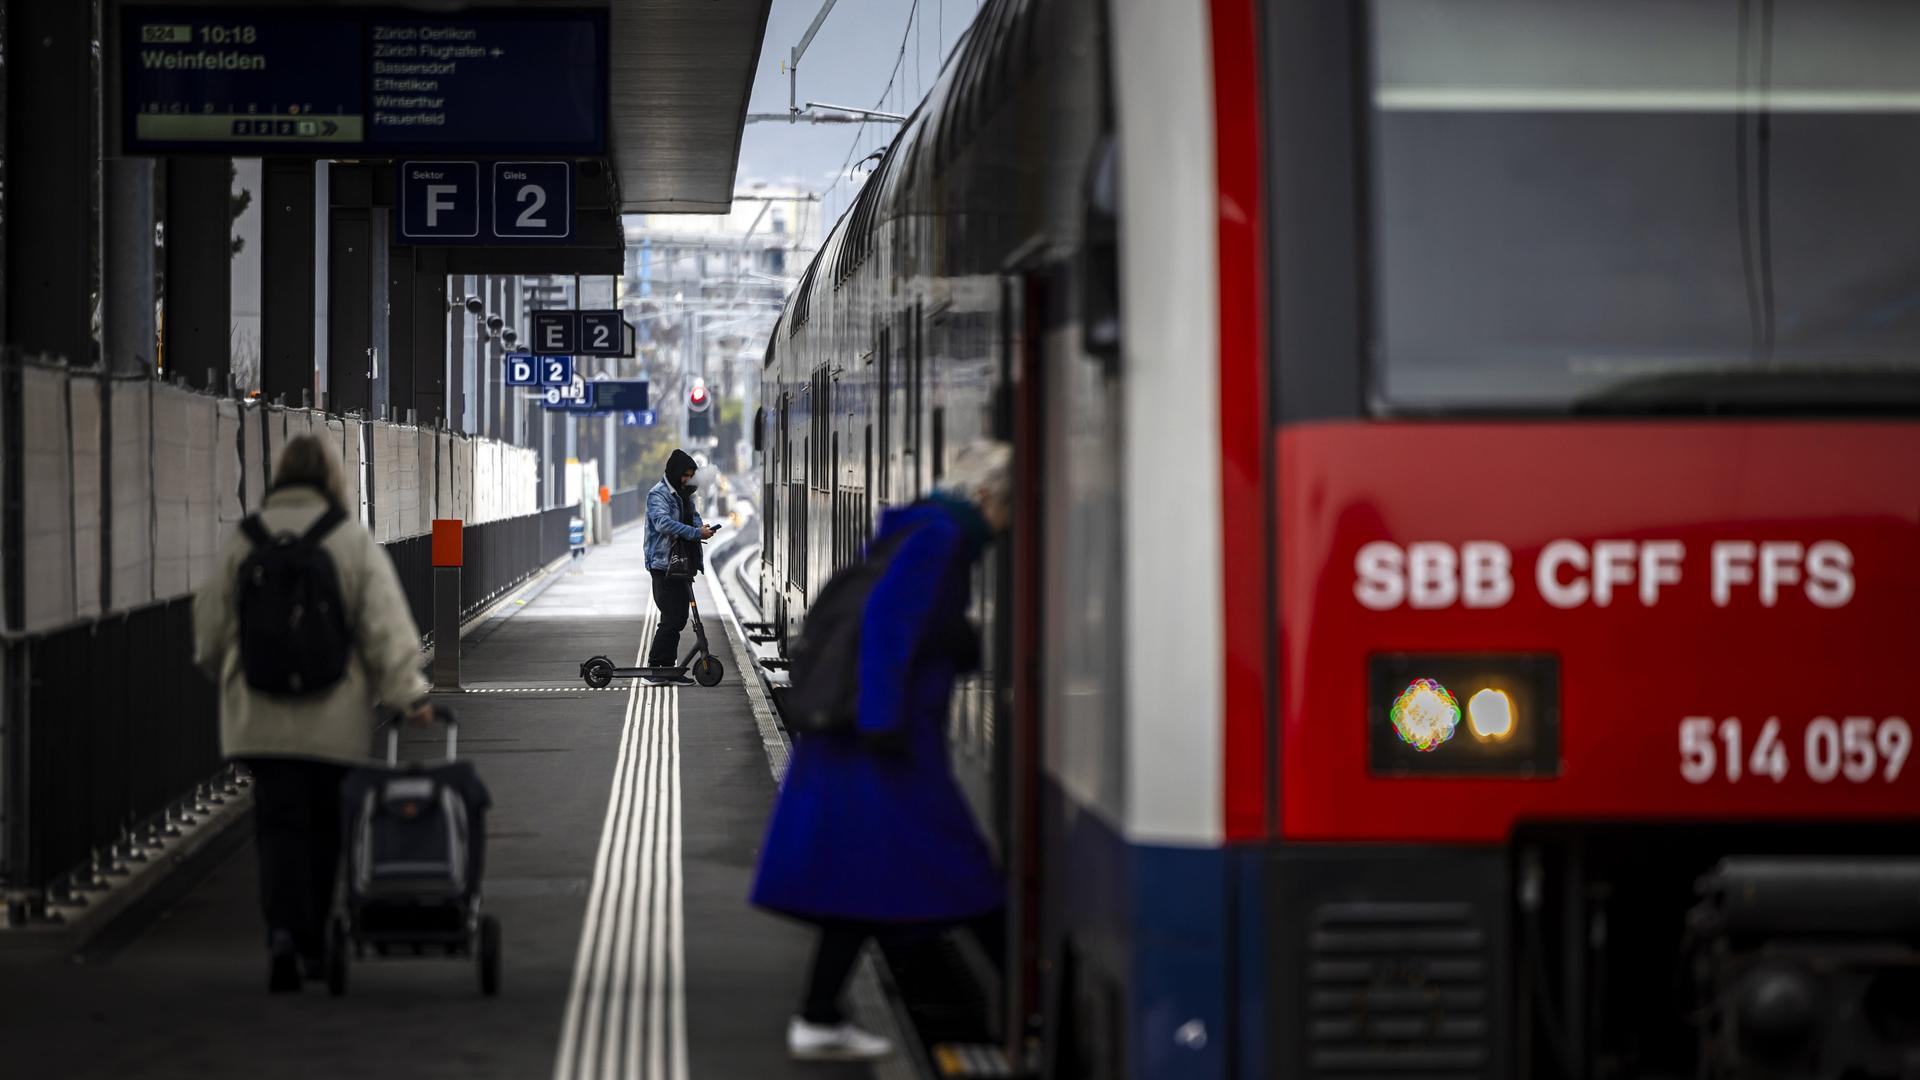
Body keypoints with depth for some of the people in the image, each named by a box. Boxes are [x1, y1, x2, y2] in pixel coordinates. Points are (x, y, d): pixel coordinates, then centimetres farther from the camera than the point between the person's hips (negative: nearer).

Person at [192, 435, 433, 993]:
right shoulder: (353, 540, -4)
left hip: (261, 716, 1)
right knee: (325, 827, 12)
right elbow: (385, 624, -8)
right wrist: (409, 694, -4)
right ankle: (314, 946, 19)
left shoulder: (242, 541, 1)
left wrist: (230, 677, 26)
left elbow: (211, 626, 8)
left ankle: (284, 931, -20)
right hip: (334, 717, -1)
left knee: (279, 825, 1)